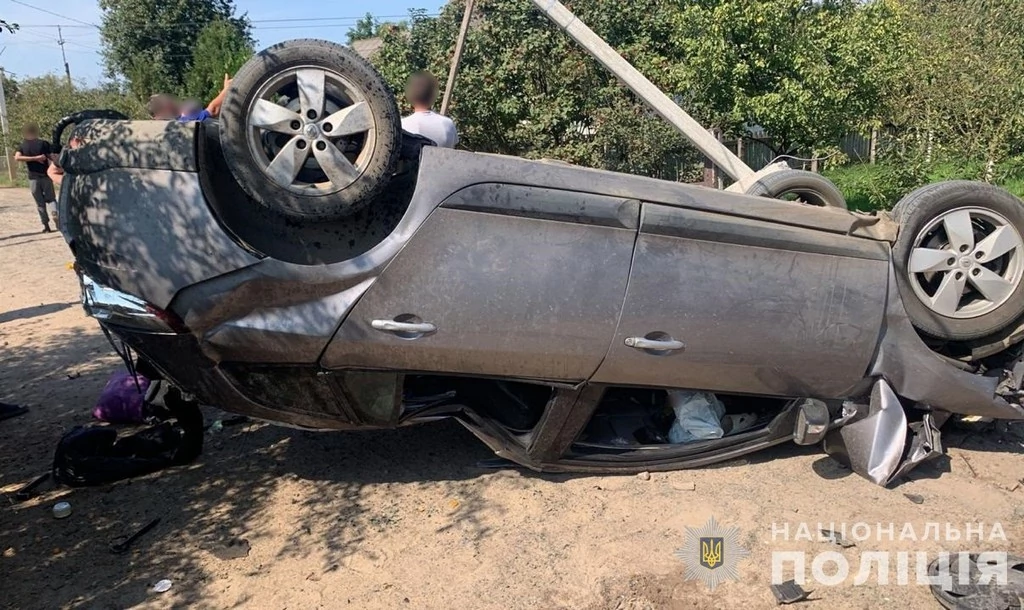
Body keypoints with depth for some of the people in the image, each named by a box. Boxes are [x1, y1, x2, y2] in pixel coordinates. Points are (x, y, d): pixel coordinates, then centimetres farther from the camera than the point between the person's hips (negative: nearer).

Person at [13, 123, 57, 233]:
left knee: (40, 202, 8)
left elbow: (17, 157, -13)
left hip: (33, 178, 1)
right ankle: (55, 213, -19)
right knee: (51, 198, 11)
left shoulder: (23, 145, 2)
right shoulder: (43, 143, -3)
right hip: (46, 176, -1)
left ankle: (46, 225, 7)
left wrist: (34, 158, -12)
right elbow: (52, 157, -9)